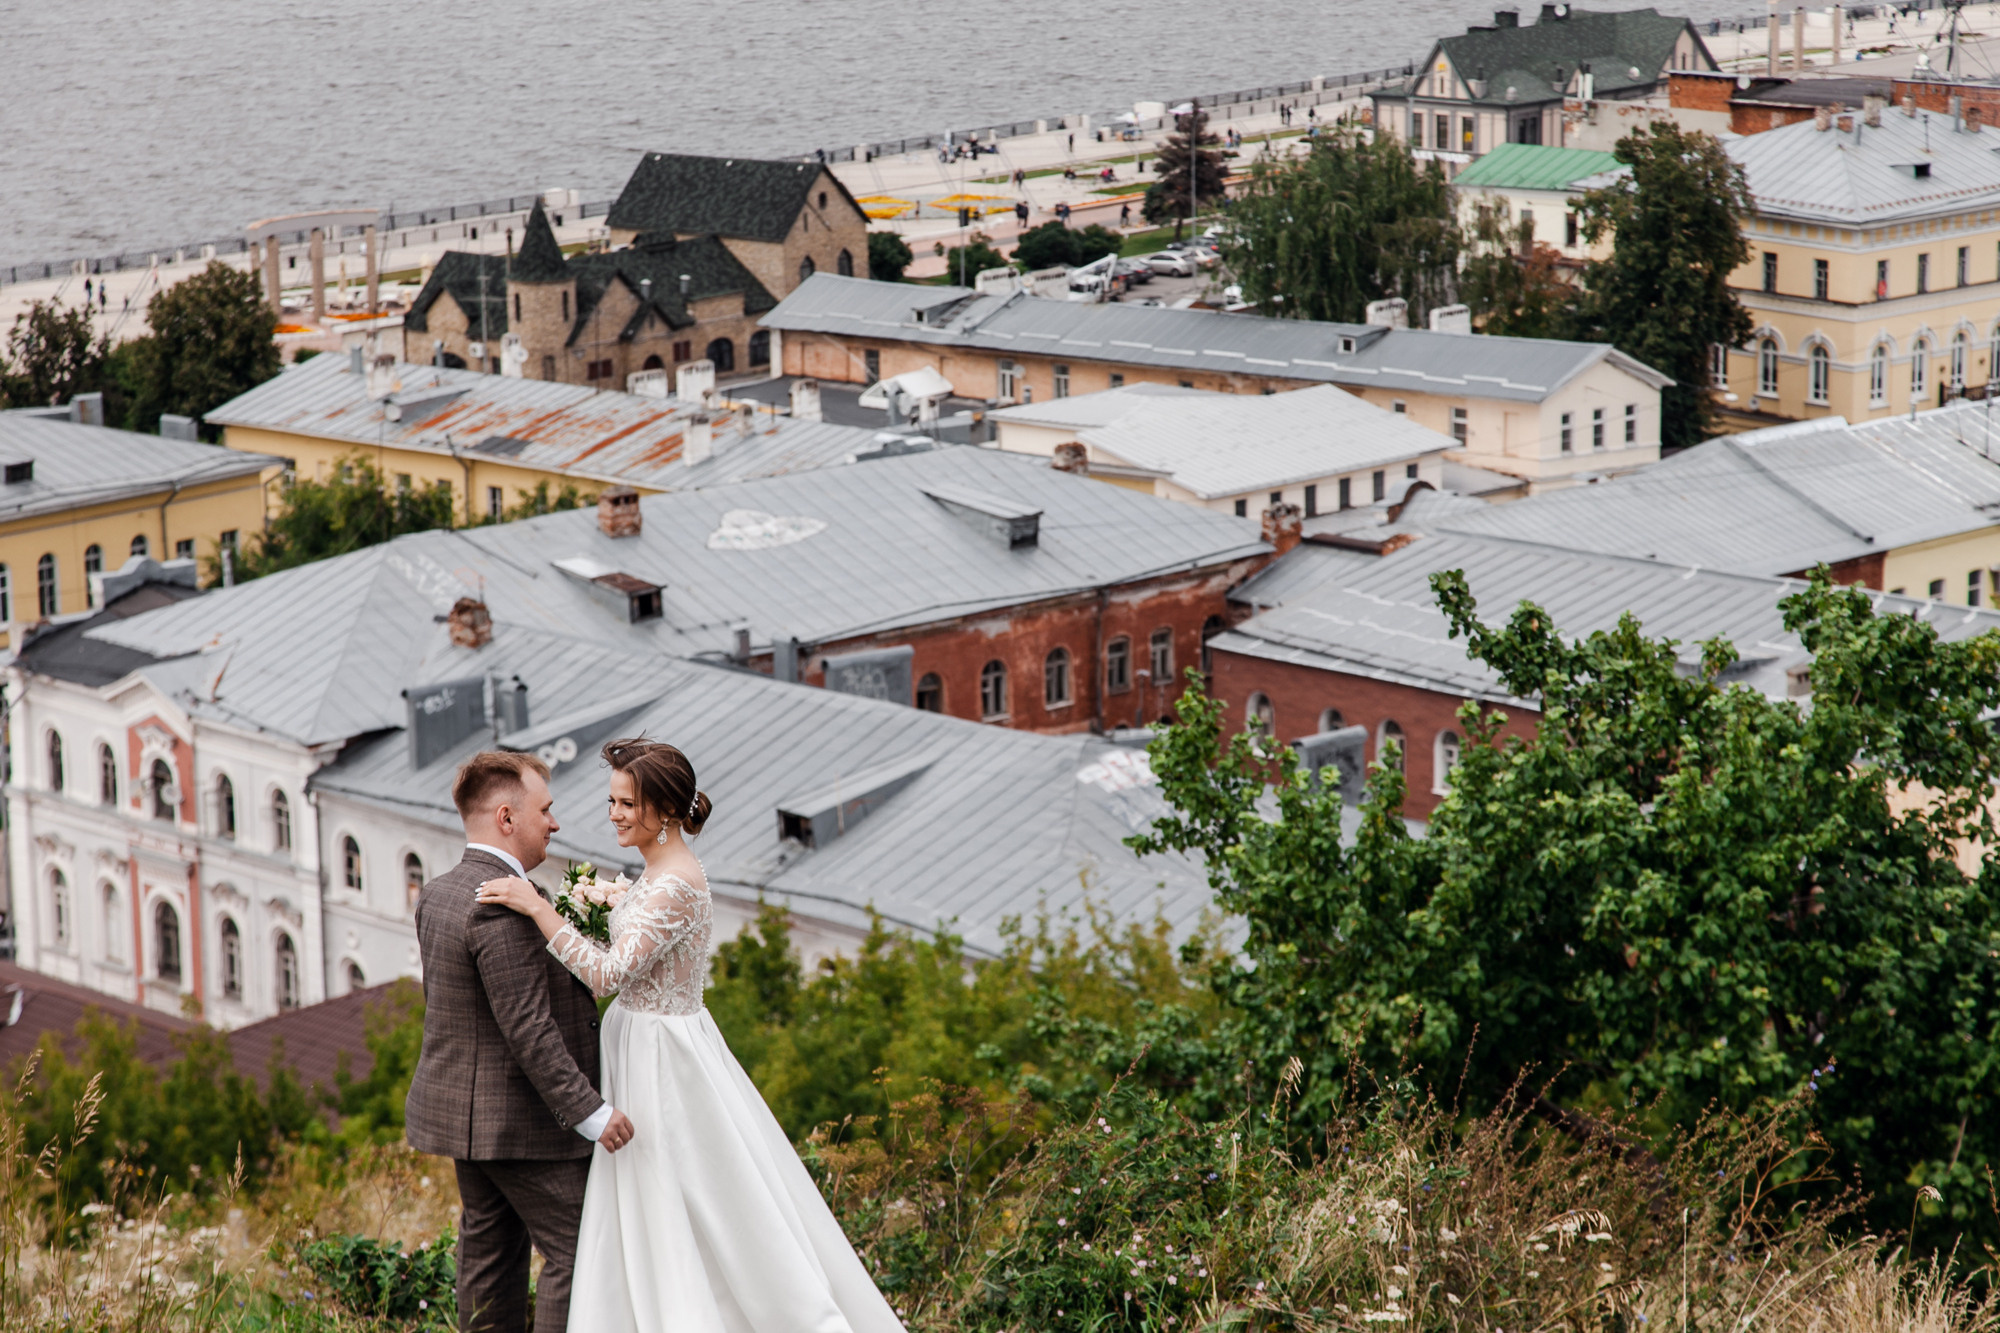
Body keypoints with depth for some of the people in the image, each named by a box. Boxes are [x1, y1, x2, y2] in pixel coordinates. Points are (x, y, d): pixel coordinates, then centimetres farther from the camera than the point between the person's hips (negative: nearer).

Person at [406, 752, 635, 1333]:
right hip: (524, 1116, -10)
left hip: (459, 1106, 10)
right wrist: (591, 1112, -22)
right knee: (573, 1250, -4)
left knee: (490, 1254, 14)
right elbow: (528, 1029, -25)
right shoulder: (503, 906, -22)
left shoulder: (436, 894, 9)